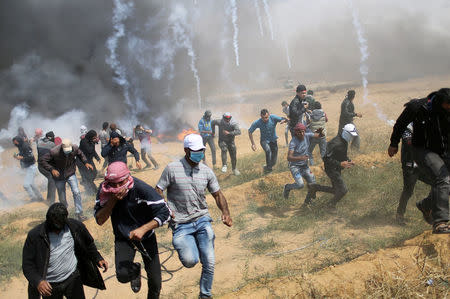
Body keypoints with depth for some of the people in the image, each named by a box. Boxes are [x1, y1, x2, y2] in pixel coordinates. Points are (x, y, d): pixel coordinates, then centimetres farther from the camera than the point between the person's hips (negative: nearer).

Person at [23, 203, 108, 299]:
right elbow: (27, 264, -11)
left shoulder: (75, 226, -9)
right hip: (50, 286, -1)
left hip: (73, 279, 2)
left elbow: (88, 244, 10)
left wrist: (98, 259, 1)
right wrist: (38, 281, -25)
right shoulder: (35, 235, -15)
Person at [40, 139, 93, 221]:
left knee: (76, 192, -14)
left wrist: (85, 163, -7)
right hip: (59, 176, -1)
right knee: (62, 198, 7)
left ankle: (79, 213, -5)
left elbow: (80, 154, 7)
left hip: (71, 174, 1)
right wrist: (52, 169, -31)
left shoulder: (75, 148, -17)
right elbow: (42, 161, -19)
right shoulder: (54, 152, -27)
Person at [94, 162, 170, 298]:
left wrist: (143, 229, -36)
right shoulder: (104, 190, -15)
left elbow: (165, 213, -23)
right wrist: (112, 200, -30)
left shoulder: (141, 189, -25)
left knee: (155, 283, 3)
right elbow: (99, 220, -15)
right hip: (123, 238, 1)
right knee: (123, 275, -23)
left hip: (146, 236, -1)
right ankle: (135, 270, 14)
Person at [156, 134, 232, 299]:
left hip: (202, 220, 3)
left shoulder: (207, 171, 6)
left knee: (209, 263, -3)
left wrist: (225, 213, -3)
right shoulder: (172, 169, -5)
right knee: (190, 261, -22)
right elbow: (158, 191, 1)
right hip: (181, 224, -3)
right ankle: (181, 244, 14)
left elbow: (218, 194, 14)